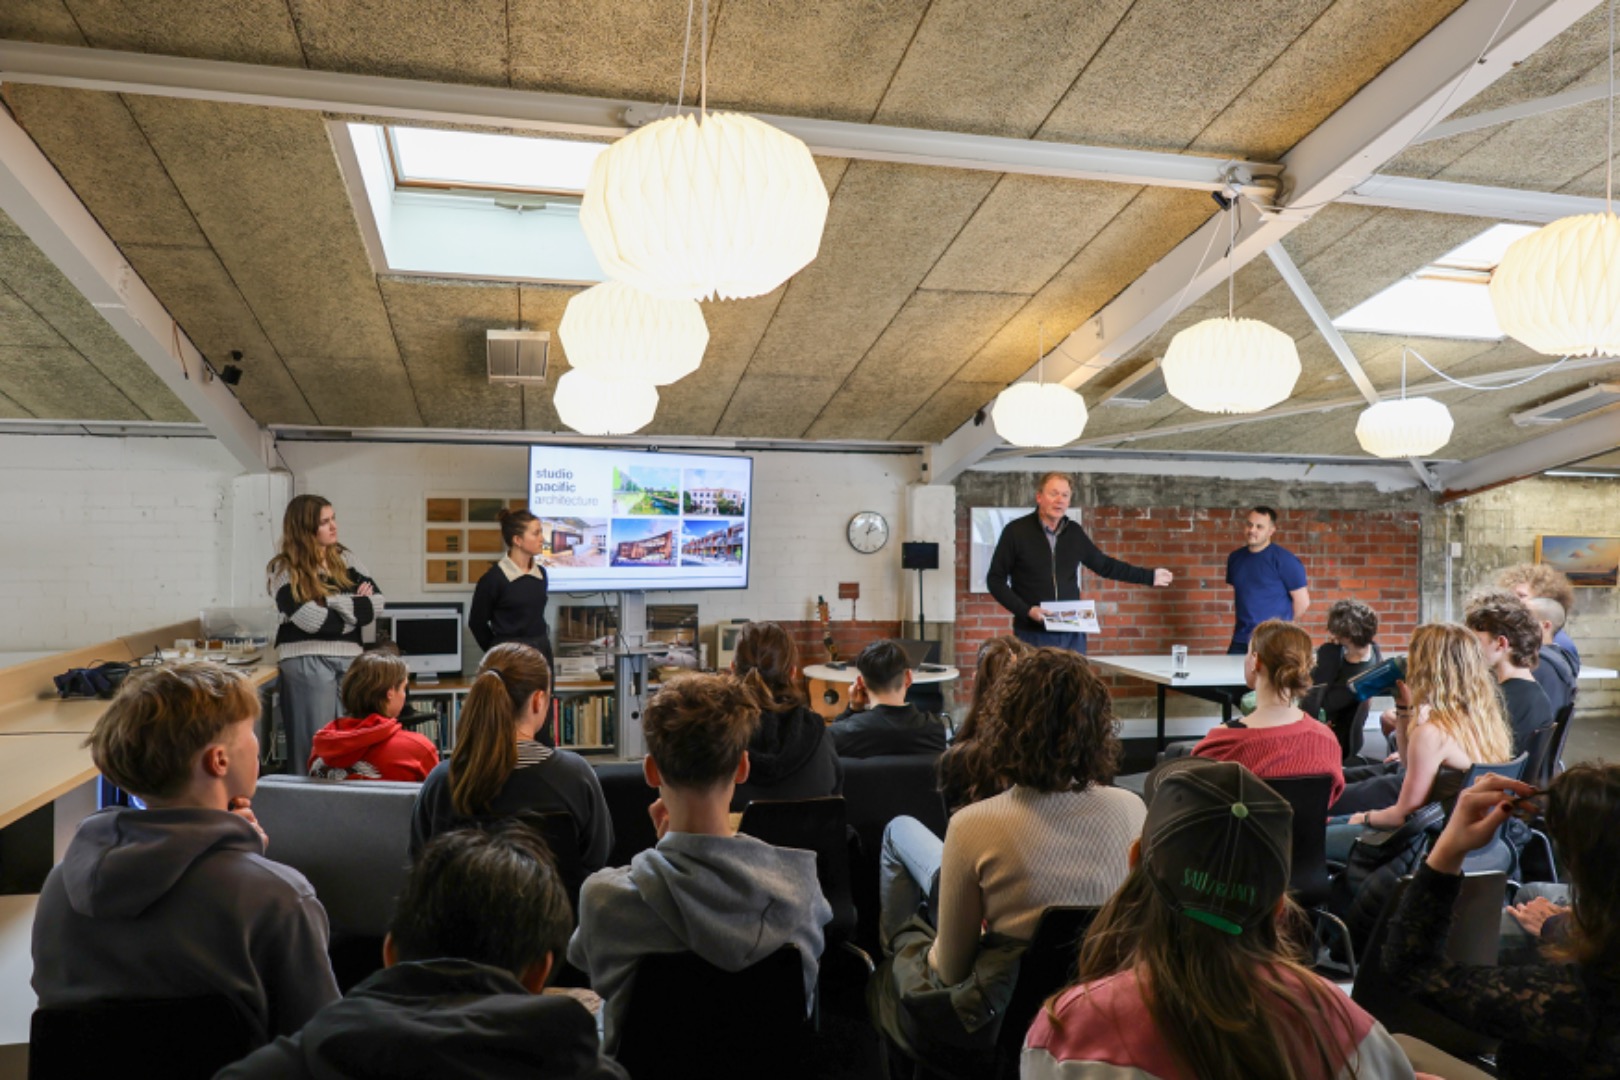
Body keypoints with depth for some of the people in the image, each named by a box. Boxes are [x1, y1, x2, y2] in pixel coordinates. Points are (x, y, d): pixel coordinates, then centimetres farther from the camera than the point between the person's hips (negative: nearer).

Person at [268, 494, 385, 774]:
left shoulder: (344, 558, 12)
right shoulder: (284, 568, -2)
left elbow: (376, 603, 0)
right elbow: (311, 619, -15)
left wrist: (331, 601, -10)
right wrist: (355, 608, -4)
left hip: (349, 657, 5)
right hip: (306, 661, -4)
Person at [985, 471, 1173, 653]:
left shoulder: (1074, 531, 6)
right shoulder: (1016, 530, -7)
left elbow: (1103, 564, 19)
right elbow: (995, 580, -5)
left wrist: (1148, 576, 19)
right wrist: (1026, 610, -16)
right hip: (1033, 634, -4)